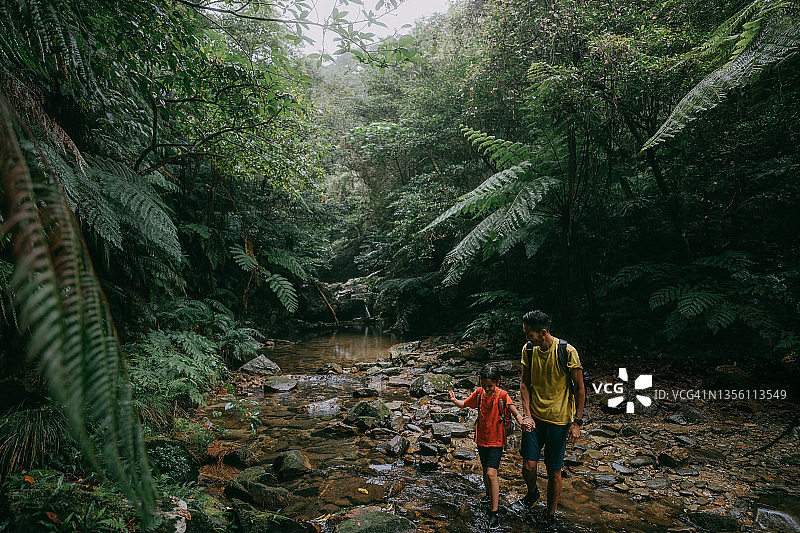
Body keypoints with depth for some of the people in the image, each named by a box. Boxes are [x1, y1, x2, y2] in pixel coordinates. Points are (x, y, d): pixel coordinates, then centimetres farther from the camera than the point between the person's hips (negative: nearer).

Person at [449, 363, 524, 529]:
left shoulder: (502, 395, -17)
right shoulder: (479, 393, -5)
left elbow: (515, 412, -25)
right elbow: (464, 404, 7)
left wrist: (521, 421, -47)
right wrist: (454, 400, -14)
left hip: (496, 441, -5)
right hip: (481, 439, 5)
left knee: (491, 473, -13)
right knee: (486, 470, 21)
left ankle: (494, 513, -4)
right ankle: (490, 495, 47)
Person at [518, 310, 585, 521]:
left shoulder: (567, 352, -16)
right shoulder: (528, 349, -3)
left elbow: (579, 388, -8)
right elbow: (524, 383, 3)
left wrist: (577, 422, -9)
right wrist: (527, 415, -7)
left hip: (559, 419, -3)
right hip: (534, 417, 3)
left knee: (554, 472, 6)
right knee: (528, 465, -1)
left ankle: (550, 515, 29)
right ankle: (532, 492, 33)